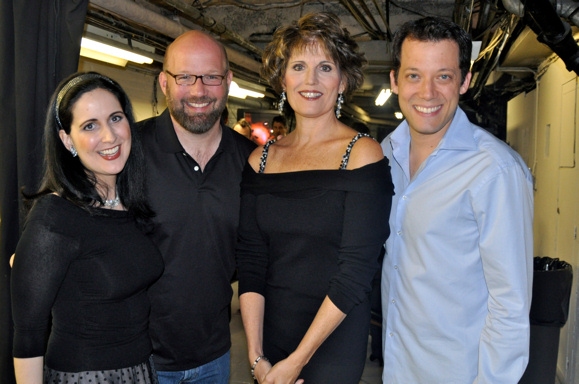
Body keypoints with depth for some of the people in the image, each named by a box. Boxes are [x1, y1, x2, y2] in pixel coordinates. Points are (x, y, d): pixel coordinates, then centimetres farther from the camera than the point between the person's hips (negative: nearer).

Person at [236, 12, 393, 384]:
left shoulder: (362, 154, -11)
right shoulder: (262, 158, 1)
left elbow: (357, 269, -15)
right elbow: (250, 259, -1)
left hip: (334, 342, -3)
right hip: (269, 334, 4)